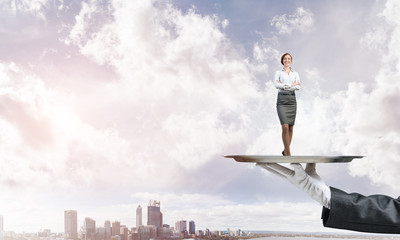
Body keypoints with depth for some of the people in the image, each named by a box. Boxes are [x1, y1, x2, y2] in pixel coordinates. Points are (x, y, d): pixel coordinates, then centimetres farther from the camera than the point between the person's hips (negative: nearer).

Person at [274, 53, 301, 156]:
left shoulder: (295, 73, 14)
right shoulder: (278, 73, 8)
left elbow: (298, 87, -3)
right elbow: (276, 85, -10)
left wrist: (284, 86, -11)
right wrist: (291, 85, -12)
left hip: (292, 99, 3)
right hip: (281, 100, -3)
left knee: (291, 127, 3)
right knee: (285, 127, -15)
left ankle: (286, 150, 18)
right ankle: (288, 153, -9)